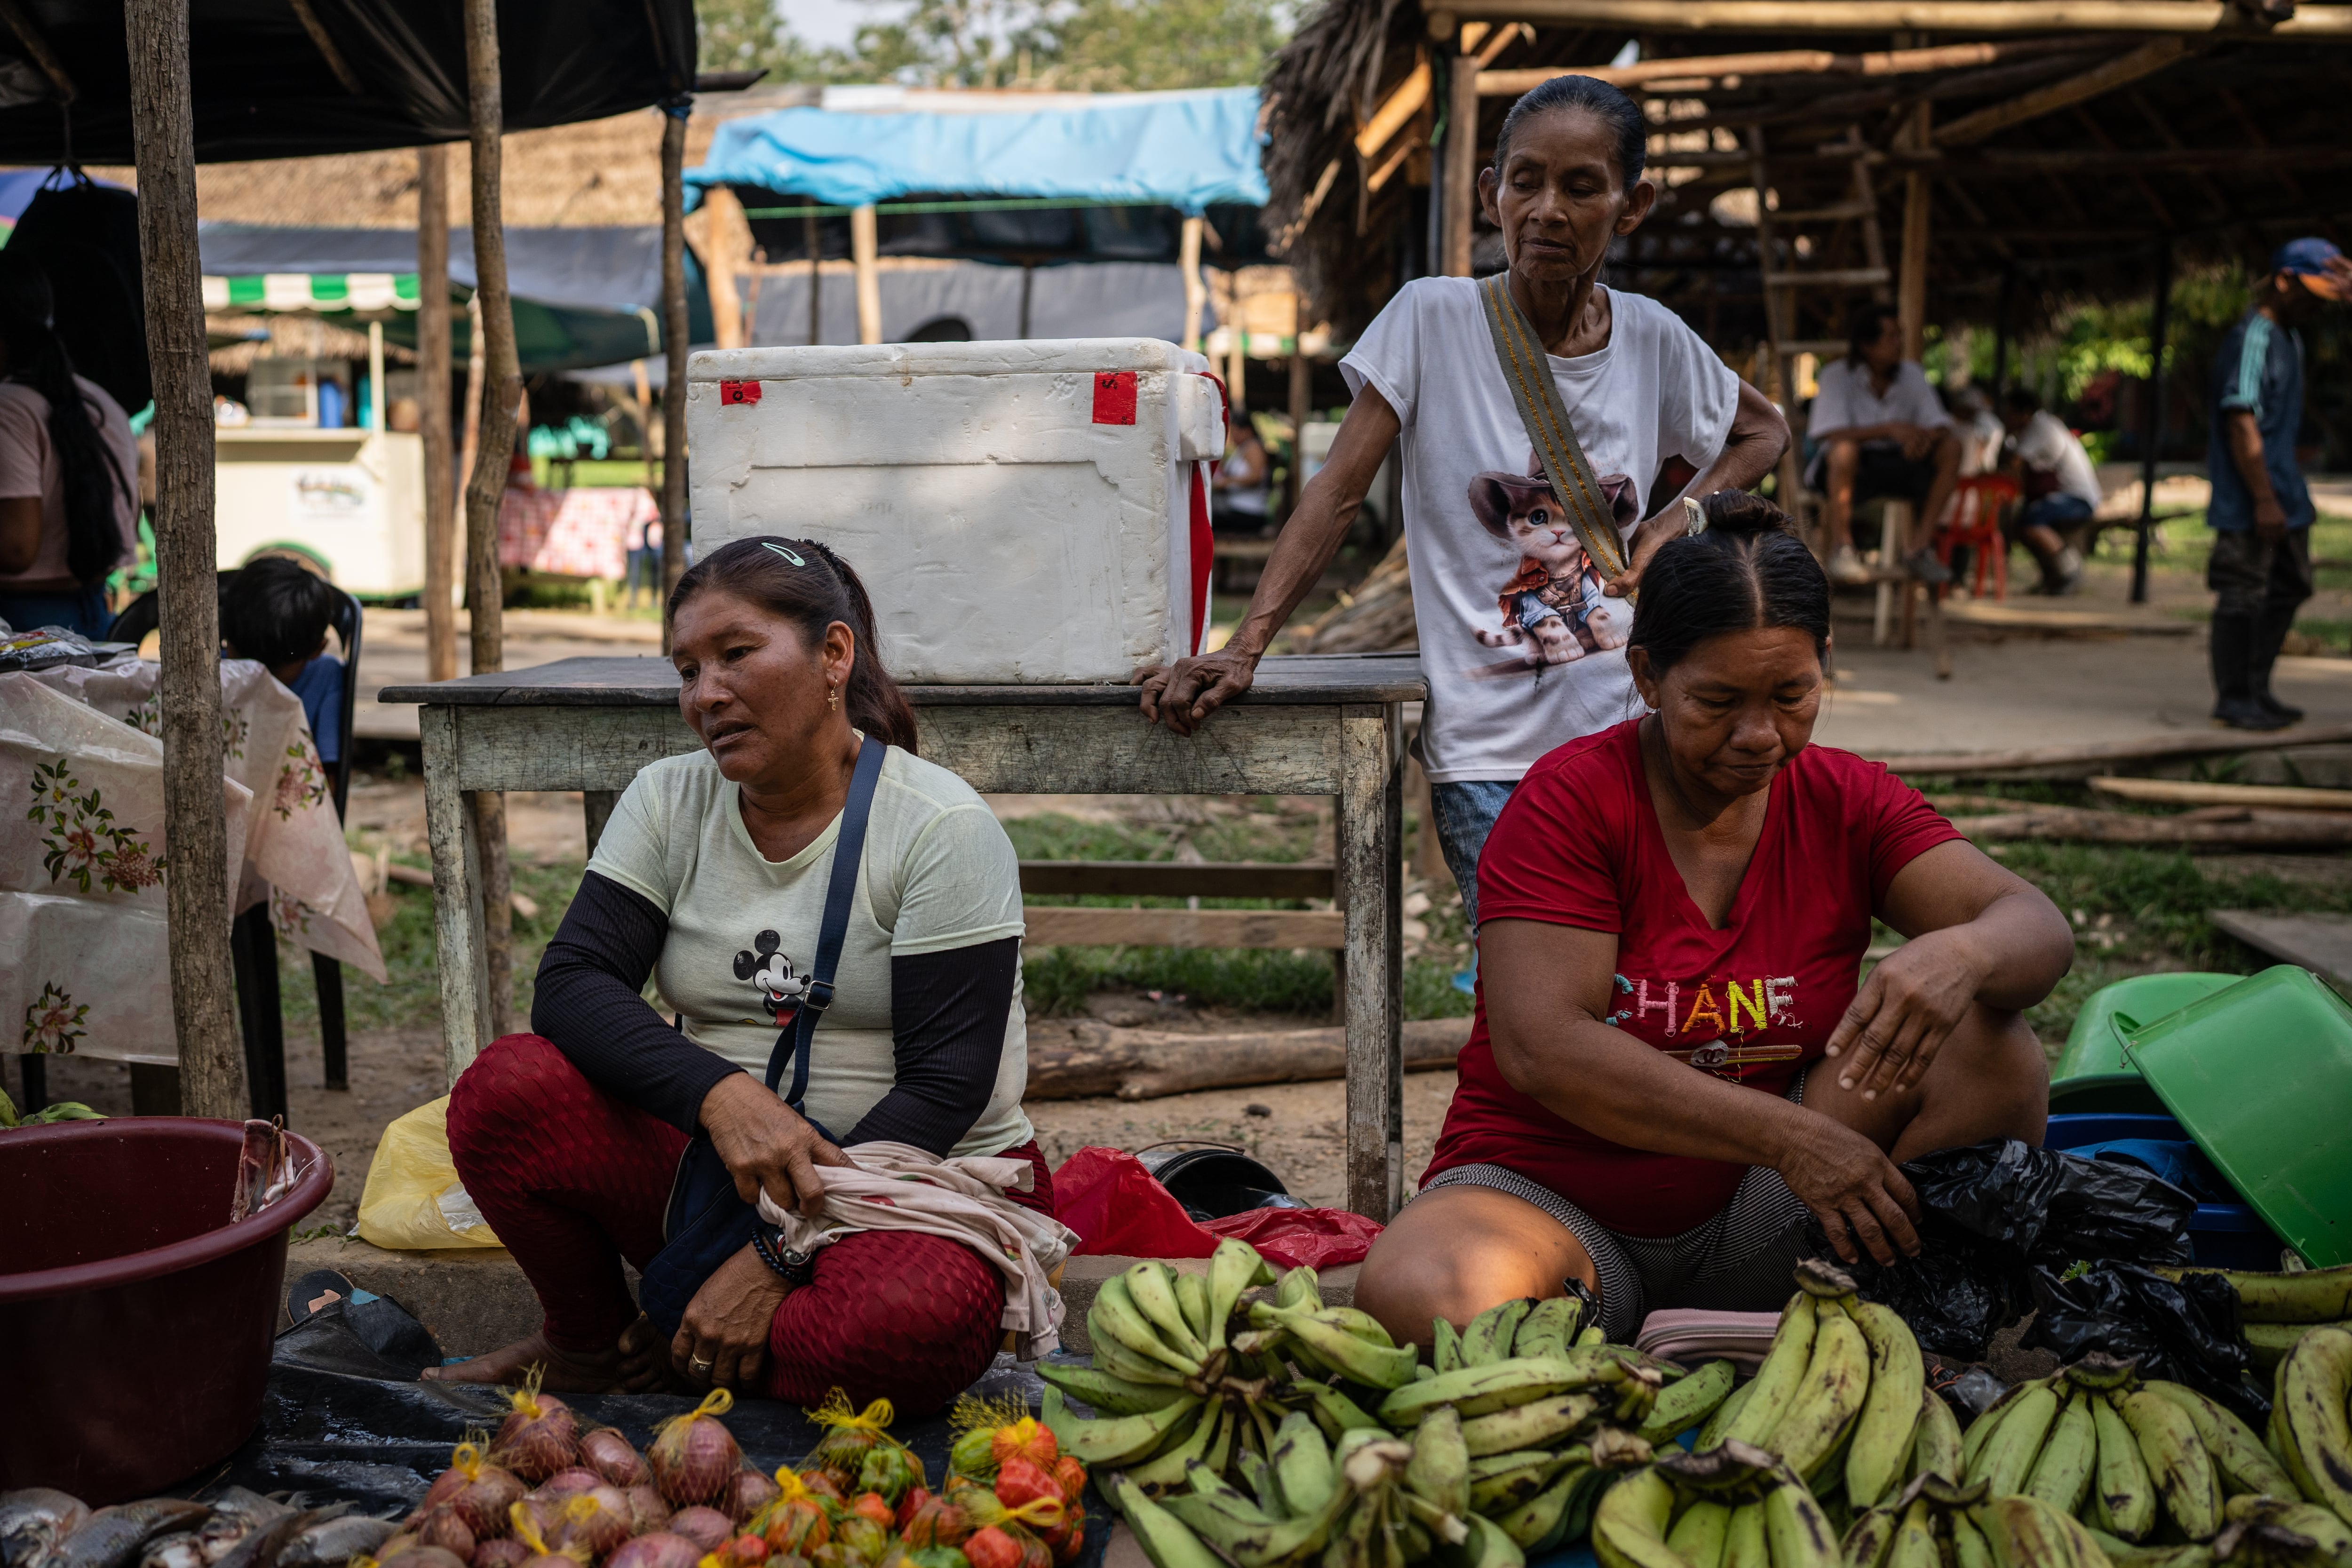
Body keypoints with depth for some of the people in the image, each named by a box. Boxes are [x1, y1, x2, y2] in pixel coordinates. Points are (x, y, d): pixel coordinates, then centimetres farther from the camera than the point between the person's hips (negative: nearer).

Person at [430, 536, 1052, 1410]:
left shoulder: (942, 829, -10)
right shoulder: (669, 800, 4)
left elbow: (946, 1083, -15)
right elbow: (570, 984, -8)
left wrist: (773, 1260, -21)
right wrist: (721, 1094, -28)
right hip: (714, 1167, 3)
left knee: (913, 1320, -37)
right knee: (507, 1089, -21)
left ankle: (676, 1357, -5)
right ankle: (589, 1344, 4)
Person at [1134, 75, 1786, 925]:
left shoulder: (1654, 339, 5)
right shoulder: (1432, 319, -4)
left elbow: (1764, 431, 23)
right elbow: (1338, 492, -7)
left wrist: (1673, 523, 5)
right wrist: (1243, 650, -17)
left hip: (1627, 740, 3)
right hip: (1487, 758, -3)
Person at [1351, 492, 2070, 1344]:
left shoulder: (1847, 802, 2)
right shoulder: (1570, 799, -12)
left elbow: (2039, 929, -7)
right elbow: (1545, 1050, -22)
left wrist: (1962, 957, -34)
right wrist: (1789, 1138, -29)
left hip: (1750, 1218, 3)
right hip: (1553, 1199, -3)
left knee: (1990, 1046, -17)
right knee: (1420, 1293, -37)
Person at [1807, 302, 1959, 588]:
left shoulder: (1911, 374, 3)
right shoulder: (1837, 376, -11)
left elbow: (1942, 426, -2)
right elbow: (1833, 435, -24)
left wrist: (1927, 436, -27)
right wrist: (1890, 429, -35)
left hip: (1896, 462, 5)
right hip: (1848, 468, -5)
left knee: (1951, 447, -18)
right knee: (1845, 449, -39)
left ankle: (1922, 548, -18)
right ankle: (1841, 551, -31)